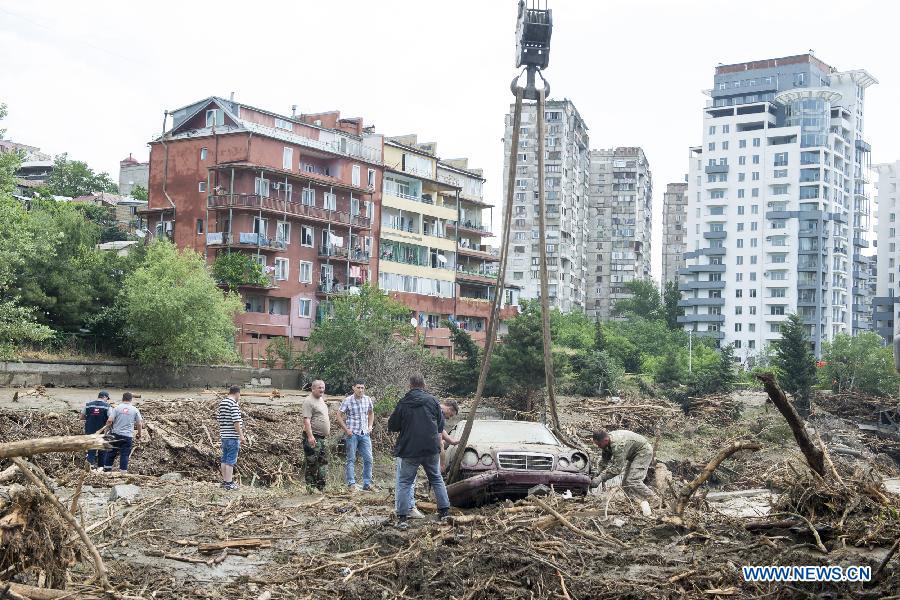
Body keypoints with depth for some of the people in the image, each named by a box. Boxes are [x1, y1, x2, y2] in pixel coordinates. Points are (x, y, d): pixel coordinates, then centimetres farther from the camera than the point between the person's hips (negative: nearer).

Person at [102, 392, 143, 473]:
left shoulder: (117, 408, -2)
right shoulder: (135, 410, 0)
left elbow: (109, 420, -8)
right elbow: (139, 424, 1)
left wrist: (106, 428, 11)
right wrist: (139, 435, 14)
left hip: (116, 434, 1)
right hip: (128, 436, 0)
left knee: (111, 453, 13)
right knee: (125, 455, 4)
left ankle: (106, 469, 20)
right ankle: (123, 471, 5)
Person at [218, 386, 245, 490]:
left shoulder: (221, 403, 11)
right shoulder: (234, 404, -16)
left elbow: (218, 418, 17)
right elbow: (236, 421, -20)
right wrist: (241, 435, -17)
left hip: (224, 435, 9)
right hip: (233, 436, -9)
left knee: (224, 459, 14)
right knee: (231, 460, -4)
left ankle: (225, 480, 21)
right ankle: (229, 483, -2)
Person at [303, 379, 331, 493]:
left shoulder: (321, 400, 18)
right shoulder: (309, 401, -11)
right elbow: (306, 420, -19)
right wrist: (310, 436, -27)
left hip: (323, 437, 9)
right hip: (313, 437, -9)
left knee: (323, 462, 9)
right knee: (311, 462, -6)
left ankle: (321, 486, 13)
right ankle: (310, 486, -2)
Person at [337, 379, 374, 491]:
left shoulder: (368, 400, 5)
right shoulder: (347, 400, -7)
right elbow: (339, 415, -3)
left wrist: (370, 426, 10)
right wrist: (346, 429, -8)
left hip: (365, 434, 4)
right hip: (352, 434, -4)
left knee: (368, 459, 2)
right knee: (351, 460, 1)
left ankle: (367, 484, 11)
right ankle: (351, 484, 6)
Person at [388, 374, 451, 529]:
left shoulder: (403, 403, -6)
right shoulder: (432, 400, 0)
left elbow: (392, 426, -1)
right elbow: (441, 424, 8)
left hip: (410, 450, -2)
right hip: (432, 449, 2)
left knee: (404, 483, 6)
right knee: (437, 479, 17)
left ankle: (402, 517, 0)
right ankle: (445, 512, 17)